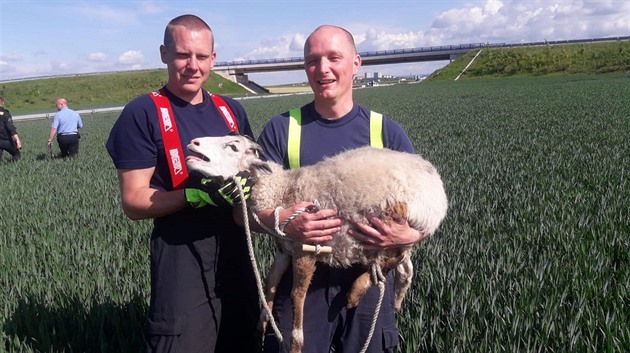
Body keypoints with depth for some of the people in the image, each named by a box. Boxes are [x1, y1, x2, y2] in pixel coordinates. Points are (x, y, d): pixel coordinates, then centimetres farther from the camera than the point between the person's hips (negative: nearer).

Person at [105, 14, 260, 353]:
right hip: (181, 255, -5)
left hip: (234, 246, 6)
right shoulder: (142, 114, -10)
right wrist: (194, 195, -27)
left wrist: (247, 183, -8)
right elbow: (133, 202, -13)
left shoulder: (231, 110, 7)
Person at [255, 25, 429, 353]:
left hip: (368, 280, 1)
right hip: (300, 281, -1)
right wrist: (283, 221, -26)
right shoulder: (280, 129, -3)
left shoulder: (386, 132, -1)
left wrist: (410, 234, -21)